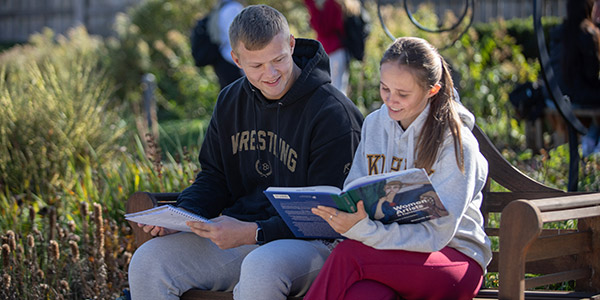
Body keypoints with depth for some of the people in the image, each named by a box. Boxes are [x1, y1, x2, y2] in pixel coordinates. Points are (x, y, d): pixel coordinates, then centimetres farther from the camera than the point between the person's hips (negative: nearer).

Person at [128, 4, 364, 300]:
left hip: (307, 241, -6)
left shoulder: (334, 113, -12)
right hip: (236, 232, 6)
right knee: (147, 261, -13)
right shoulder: (230, 102, 10)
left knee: (260, 268, -40)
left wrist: (253, 233, -24)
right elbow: (214, 178, 18)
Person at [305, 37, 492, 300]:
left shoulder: (456, 143, -9)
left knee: (347, 256, -31)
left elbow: (437, 233, -16)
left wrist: (363, 231, -30)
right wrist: (340, 215, -15)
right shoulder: (374, 125, 9)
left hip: (454, 259, -4)